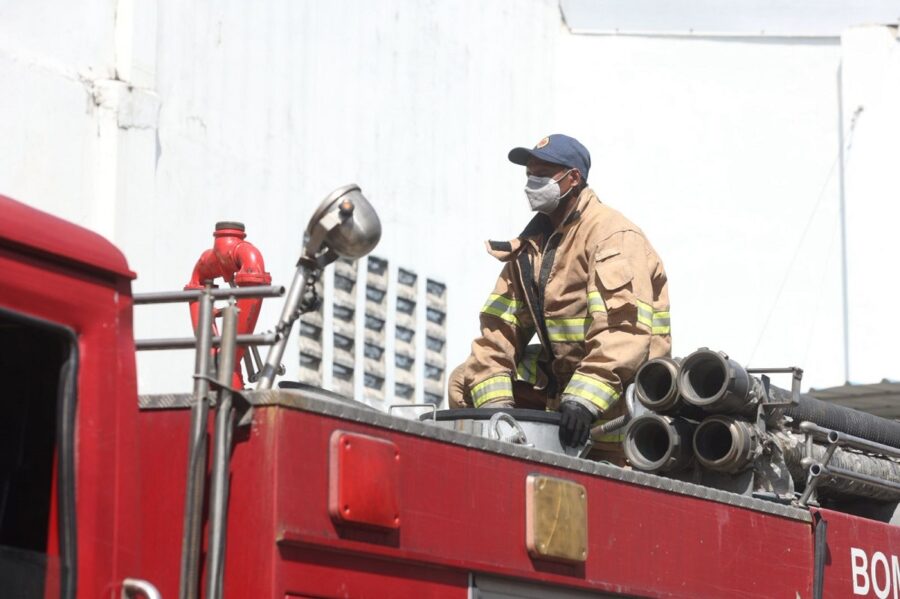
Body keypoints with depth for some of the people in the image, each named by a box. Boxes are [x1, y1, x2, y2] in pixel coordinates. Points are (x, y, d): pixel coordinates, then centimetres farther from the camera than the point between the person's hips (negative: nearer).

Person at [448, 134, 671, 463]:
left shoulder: (613, 236, -16)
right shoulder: (531, 244, 9)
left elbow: (626, 329, -29)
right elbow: (500, 326, 4)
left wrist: (585, 398, -39)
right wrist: (495, 403, -10)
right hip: (558, 373, 8)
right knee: (465, 383, 4)